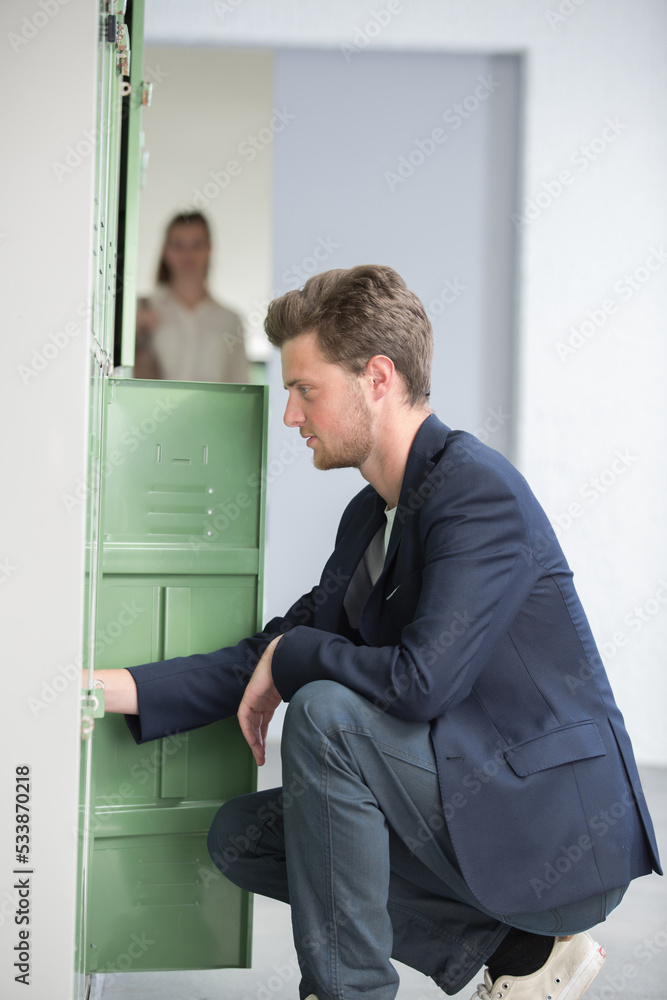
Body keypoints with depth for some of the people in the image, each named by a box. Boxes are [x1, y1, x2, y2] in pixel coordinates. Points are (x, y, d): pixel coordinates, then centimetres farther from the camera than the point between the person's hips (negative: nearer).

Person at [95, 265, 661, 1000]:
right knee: (242, 835, 6)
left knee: (327, 713, -24)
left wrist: (289, 655, -11)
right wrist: (111, 688, 2)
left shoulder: (478, 490, -19)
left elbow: (421, 682, -28)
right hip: (481, 803, 10)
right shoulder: (370, 516, 11)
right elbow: (273, 654, 11)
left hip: (565, 840, -10)